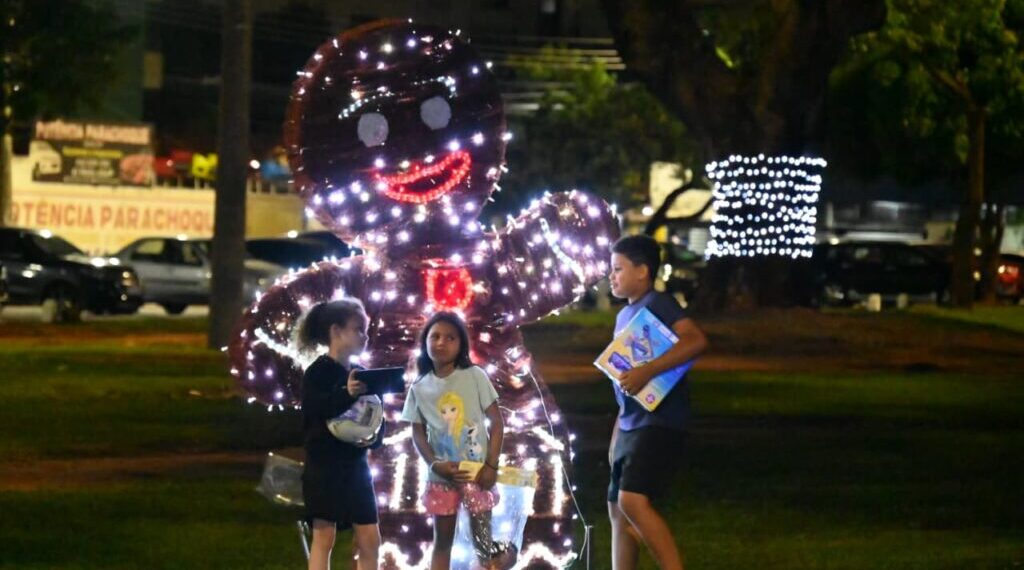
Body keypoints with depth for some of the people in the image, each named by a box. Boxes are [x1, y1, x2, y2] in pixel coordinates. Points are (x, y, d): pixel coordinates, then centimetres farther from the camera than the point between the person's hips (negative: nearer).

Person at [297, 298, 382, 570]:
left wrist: (374, 436, -8)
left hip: (356, 465, 7)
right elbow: (312, 415, -22)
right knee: (324, 537, -5)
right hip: (324, 466, -7)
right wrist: (346, 394, -36)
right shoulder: (318, 372, -9)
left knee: (370, 540, 5)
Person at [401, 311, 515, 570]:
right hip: (442, 476, 3)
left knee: (483, 542, -2)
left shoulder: (474, 377, -6)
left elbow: (496, 421, -4)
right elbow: (418, 433, 4)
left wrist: (491, 465, -12)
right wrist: (435, 464, -13)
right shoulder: (419, 388, 1)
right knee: (442, 540, 9)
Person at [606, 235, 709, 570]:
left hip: (659, 422, -10)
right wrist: (617, 436, 22)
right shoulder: (625, 315, 19)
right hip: (632, 425, 10)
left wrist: (647, 372, -31)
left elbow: (696, 341, -25)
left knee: (633, 500, -24)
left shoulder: (658, 304, -8)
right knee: (617, 508, 12)